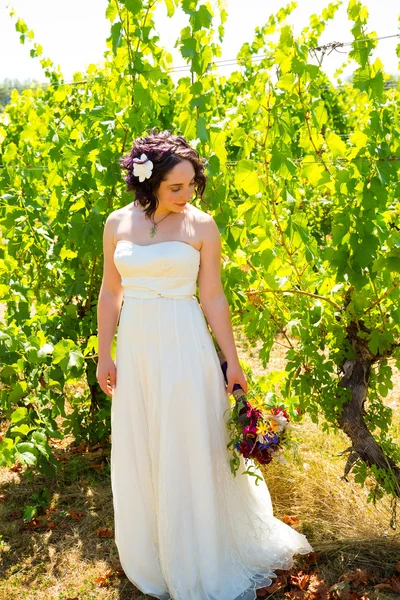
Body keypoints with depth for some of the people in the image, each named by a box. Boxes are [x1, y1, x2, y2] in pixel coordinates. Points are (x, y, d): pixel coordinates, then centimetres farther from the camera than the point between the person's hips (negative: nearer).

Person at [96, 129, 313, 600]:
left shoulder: (202, 226, -5)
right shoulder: (117, 223, 2)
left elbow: (213, 298, -3)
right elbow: (110, 294, 7)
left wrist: (232, 362, -2)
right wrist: (104, 356, 6)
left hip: (185, 349, -3)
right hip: (135, 348, 3)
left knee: (190, 455, 6)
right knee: (138, 457, 14)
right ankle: (151, 561, 37)